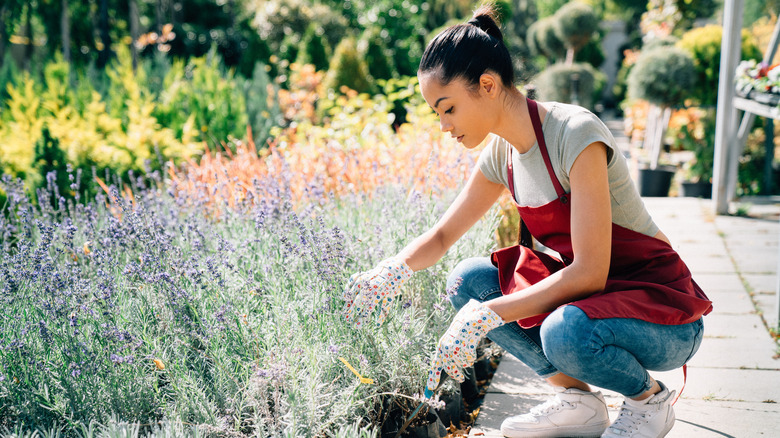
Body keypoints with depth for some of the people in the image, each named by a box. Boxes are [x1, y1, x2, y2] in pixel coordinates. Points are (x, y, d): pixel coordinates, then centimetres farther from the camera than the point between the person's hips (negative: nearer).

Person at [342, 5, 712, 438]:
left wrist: (488, 314, -29)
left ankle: (649, 397, -3)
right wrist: (392, 270, -11)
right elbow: (442, 235, 10)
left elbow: (589, 273, -28)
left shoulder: (574, 134, -24)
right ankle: (577, 397, 3)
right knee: (468, 281, -8)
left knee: (564, 332, -36)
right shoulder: (502, 152, 0)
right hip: (588, 295, 7)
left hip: (666, 313, -7)